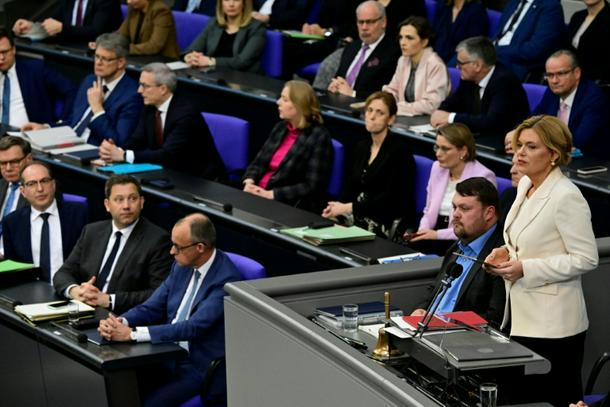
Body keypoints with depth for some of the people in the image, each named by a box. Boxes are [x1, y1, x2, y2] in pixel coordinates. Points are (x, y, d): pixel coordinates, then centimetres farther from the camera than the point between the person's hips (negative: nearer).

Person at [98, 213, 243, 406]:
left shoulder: (226, 279, -20)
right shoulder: (182, 266, 5)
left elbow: (193, 327, -27)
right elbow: (152, 308, 7)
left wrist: (132, 333, -29)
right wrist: (119, 322, -15)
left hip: (202, 370, -7)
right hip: (169, 358, 7)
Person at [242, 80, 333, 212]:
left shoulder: (318, 137, -11)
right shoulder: (281, 127, 12)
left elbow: (312, 186, -16)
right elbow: (258, 162, 14)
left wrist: (271, 194, -20)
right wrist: (249, 182, -9)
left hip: (291, 207, -7)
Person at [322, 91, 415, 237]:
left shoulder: (399, 149, -7)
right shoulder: (362, 147, 14)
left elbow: (391, 198, -15)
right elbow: (350, 188, 10)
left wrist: (350, 208, -17)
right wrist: (338, 209, -11)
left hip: (388, 227, -7)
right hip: (358, 220, 7)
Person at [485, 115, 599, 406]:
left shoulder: (566, 197, -18)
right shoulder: (526, 185, 9)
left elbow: (586, 258, -19)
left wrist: (525, 269, -21)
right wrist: (507, 252, 3)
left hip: (552, 324, -9)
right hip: (523, 316, 9)